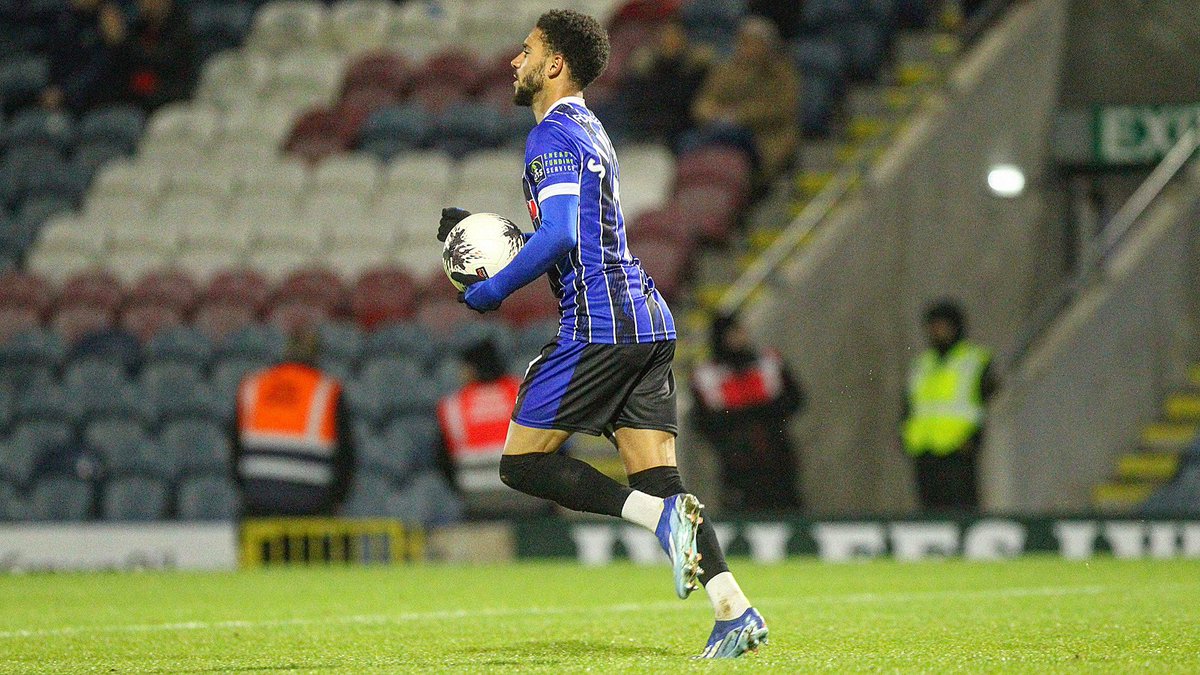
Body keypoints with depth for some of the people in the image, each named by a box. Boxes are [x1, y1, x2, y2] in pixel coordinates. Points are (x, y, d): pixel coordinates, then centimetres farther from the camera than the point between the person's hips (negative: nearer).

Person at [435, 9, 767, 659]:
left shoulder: (553, 135, -7)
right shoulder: (590, 129, 23)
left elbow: (558, 237, -20)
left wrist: (494, 289, -9)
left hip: (598, 324, -9)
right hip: (646, 319, 9)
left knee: (523, 463, -3)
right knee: (658, 479, 3)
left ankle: (662, 515, -18)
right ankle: (734, 610, -10)